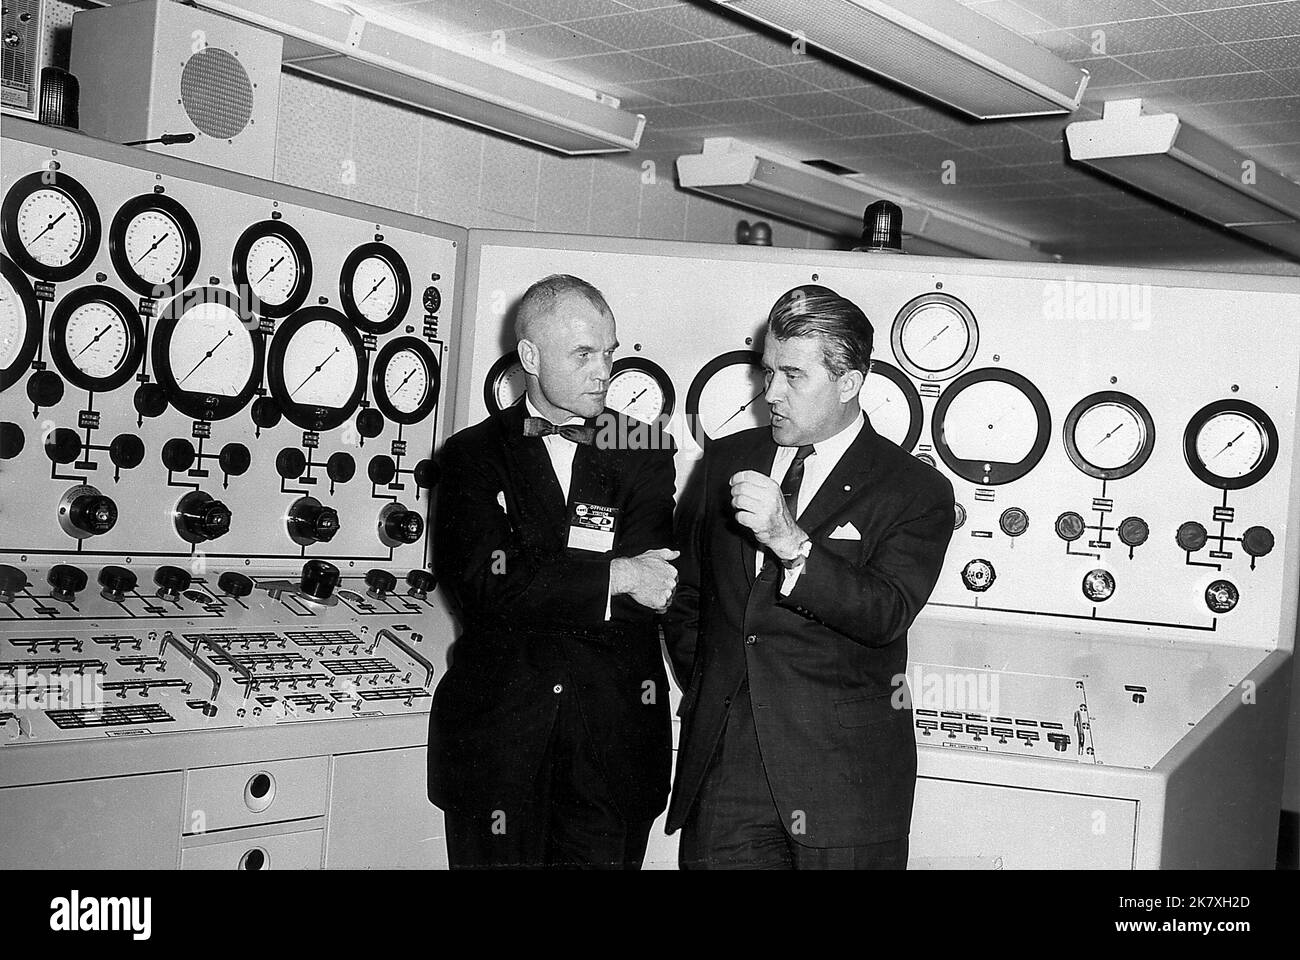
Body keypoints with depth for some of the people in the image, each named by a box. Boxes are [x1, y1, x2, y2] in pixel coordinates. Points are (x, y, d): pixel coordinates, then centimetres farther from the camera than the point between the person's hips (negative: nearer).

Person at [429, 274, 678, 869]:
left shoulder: (643, 455, 7)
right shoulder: (474, 454, 4)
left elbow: (654, 591, -6)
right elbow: (480, 584, -12)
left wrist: (540, 584, -15)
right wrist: (612, 576, -16)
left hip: (617, 732, 1)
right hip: (497, 728, 0)